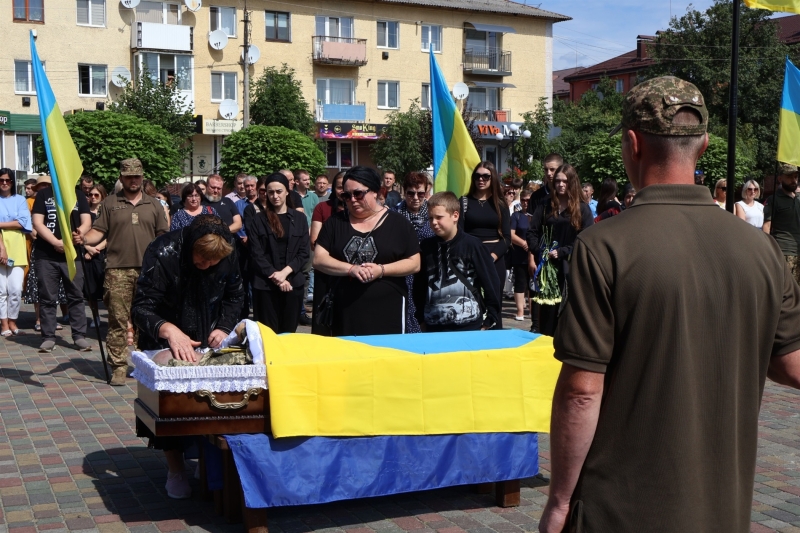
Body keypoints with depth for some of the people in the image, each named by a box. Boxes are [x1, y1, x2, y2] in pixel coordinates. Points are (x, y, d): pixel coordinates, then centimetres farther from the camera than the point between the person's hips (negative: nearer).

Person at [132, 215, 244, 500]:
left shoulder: (228, 254, -15)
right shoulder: (162, 253, -28)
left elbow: (234, 297, 3)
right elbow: (141, 308, -31)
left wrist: (224, 327, -15)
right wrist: (168, 329, -50)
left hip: (208, 340, 3)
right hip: (165, 341, -3)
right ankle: (175, 471, 5)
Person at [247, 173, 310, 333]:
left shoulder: (299, 219, 8)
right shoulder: (257, 221, 3)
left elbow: (304, 253, 2)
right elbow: (256, 255, -2)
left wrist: (284, 273, -11)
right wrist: (275, 276, -12)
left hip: (294, 283, 2)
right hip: (266, 285, -2)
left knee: (289, 332, 7)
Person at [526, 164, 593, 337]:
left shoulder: (582, 209, 3)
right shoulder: (545, 206, 11)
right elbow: (532, 232, 7)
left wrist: (562, 252, -13)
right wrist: (532, 258, -5)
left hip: (569, 267, -2)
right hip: (546, 264, 2)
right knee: (547, 308, 2)